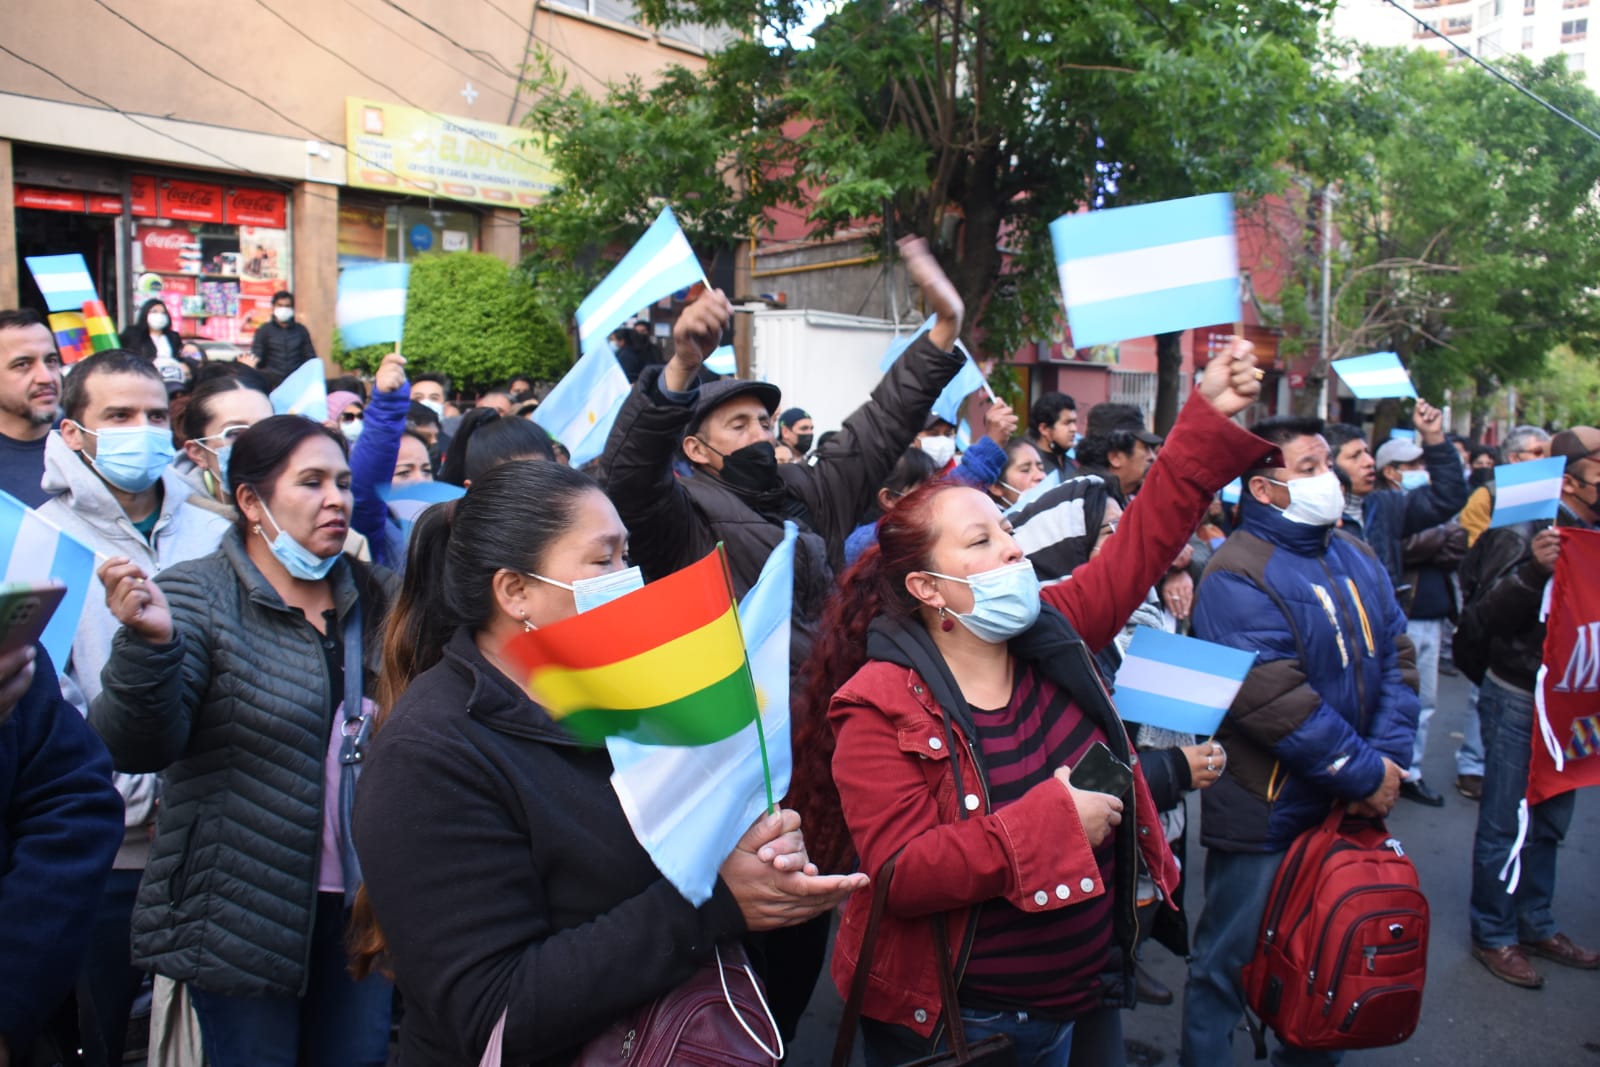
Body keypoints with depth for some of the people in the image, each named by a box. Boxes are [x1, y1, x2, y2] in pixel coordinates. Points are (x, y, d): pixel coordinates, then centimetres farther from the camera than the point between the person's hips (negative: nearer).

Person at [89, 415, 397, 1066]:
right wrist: (149, 644, -36)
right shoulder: (195, 597, -9)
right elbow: (137, 748, -19)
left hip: (364, 897, 4)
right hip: (246, 910, -4)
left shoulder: (375, 599, 5)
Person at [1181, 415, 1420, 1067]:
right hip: (1265, 814, -8)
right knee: (1229, 961, 6)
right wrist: (1365, 771, -17)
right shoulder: (1237, 575, -18)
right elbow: (1275, 700, -24)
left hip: (1349, 808, 8)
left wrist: (1389, 758, -8)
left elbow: (1396, 659, 5)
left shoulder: (1357, 559, 8)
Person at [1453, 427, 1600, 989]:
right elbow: (1485, 617, -23)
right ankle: (1493, 936, 16)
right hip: (1517, 697, -7)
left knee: (1549, 823, 18)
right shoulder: (1524, 531, -15)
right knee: (1506, 827, 3)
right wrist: (1531, 570, -37)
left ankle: (1537, 926, 32)